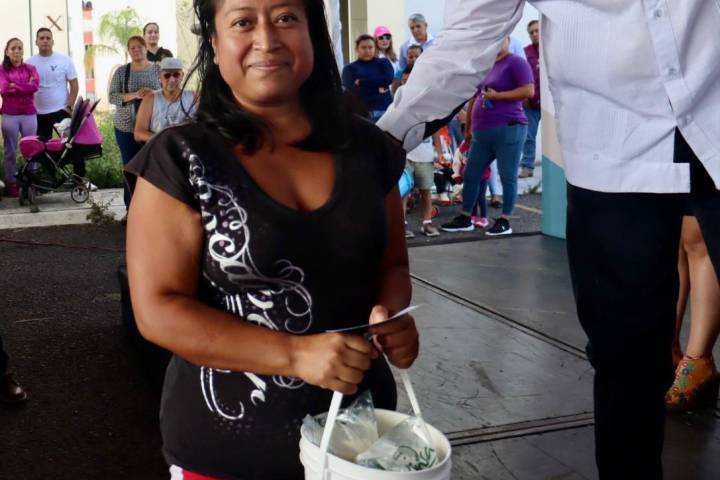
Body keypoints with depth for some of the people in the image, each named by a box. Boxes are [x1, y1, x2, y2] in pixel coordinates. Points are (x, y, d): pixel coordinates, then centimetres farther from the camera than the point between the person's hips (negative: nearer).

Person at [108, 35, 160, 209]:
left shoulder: (158, 69, 5)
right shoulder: (121, 71, 4)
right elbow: (112, 97, -4)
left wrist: (154, 94, -17)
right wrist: (134, 95, -19)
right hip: (126, 128, 1)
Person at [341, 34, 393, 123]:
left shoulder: (383, 63, 16)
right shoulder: (349, 68, 11)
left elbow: (388, 79, -3)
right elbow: (350, 89, -4)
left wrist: (361, 82, -3)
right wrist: (377, 89, -5)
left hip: (385, 108, 1)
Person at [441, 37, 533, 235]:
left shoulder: (515, 62, -3)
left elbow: (529, 91, -13)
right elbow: (474, 97, 23)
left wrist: (497, 95, -14)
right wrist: (468, 127, 23)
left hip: (508, 129, -7)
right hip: (481, 132, 8)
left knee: (507, 177, 0)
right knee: (471, 175, 9)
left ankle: (504, 221, 7)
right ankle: (465, 218, 19)